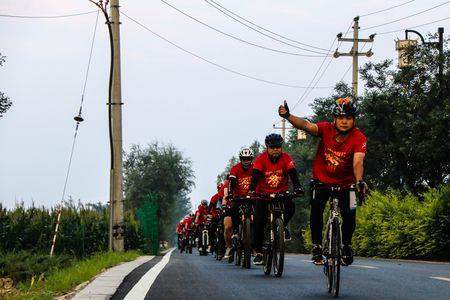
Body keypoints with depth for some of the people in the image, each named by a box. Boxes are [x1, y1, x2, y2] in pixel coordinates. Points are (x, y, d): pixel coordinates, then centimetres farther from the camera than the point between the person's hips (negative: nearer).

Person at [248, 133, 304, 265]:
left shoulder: (286, 158, -14)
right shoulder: (261, 159, -16)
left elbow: (293, 173, -25)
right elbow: (255, 175, -27)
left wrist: (297, 187, -43)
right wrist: (252, 189, -45)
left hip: (281, 192, 1)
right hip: (263, 192, -1)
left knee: (290, 207, -28)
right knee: (259, 221, -10)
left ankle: (282, 227, 3)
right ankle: (258, 252, 0)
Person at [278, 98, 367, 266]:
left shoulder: (359, 138, -23)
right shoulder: (326, 129, -20)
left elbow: (357, 162, -36)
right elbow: (306, 126, -36)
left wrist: (359, 181, -55)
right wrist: (288, 116, -54)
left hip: (345, 183, 0)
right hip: (321, 180, 0)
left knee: (349, 215, -11)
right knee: (316, 209, -18)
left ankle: (346, 245, 18)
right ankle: (316, 246, 1)